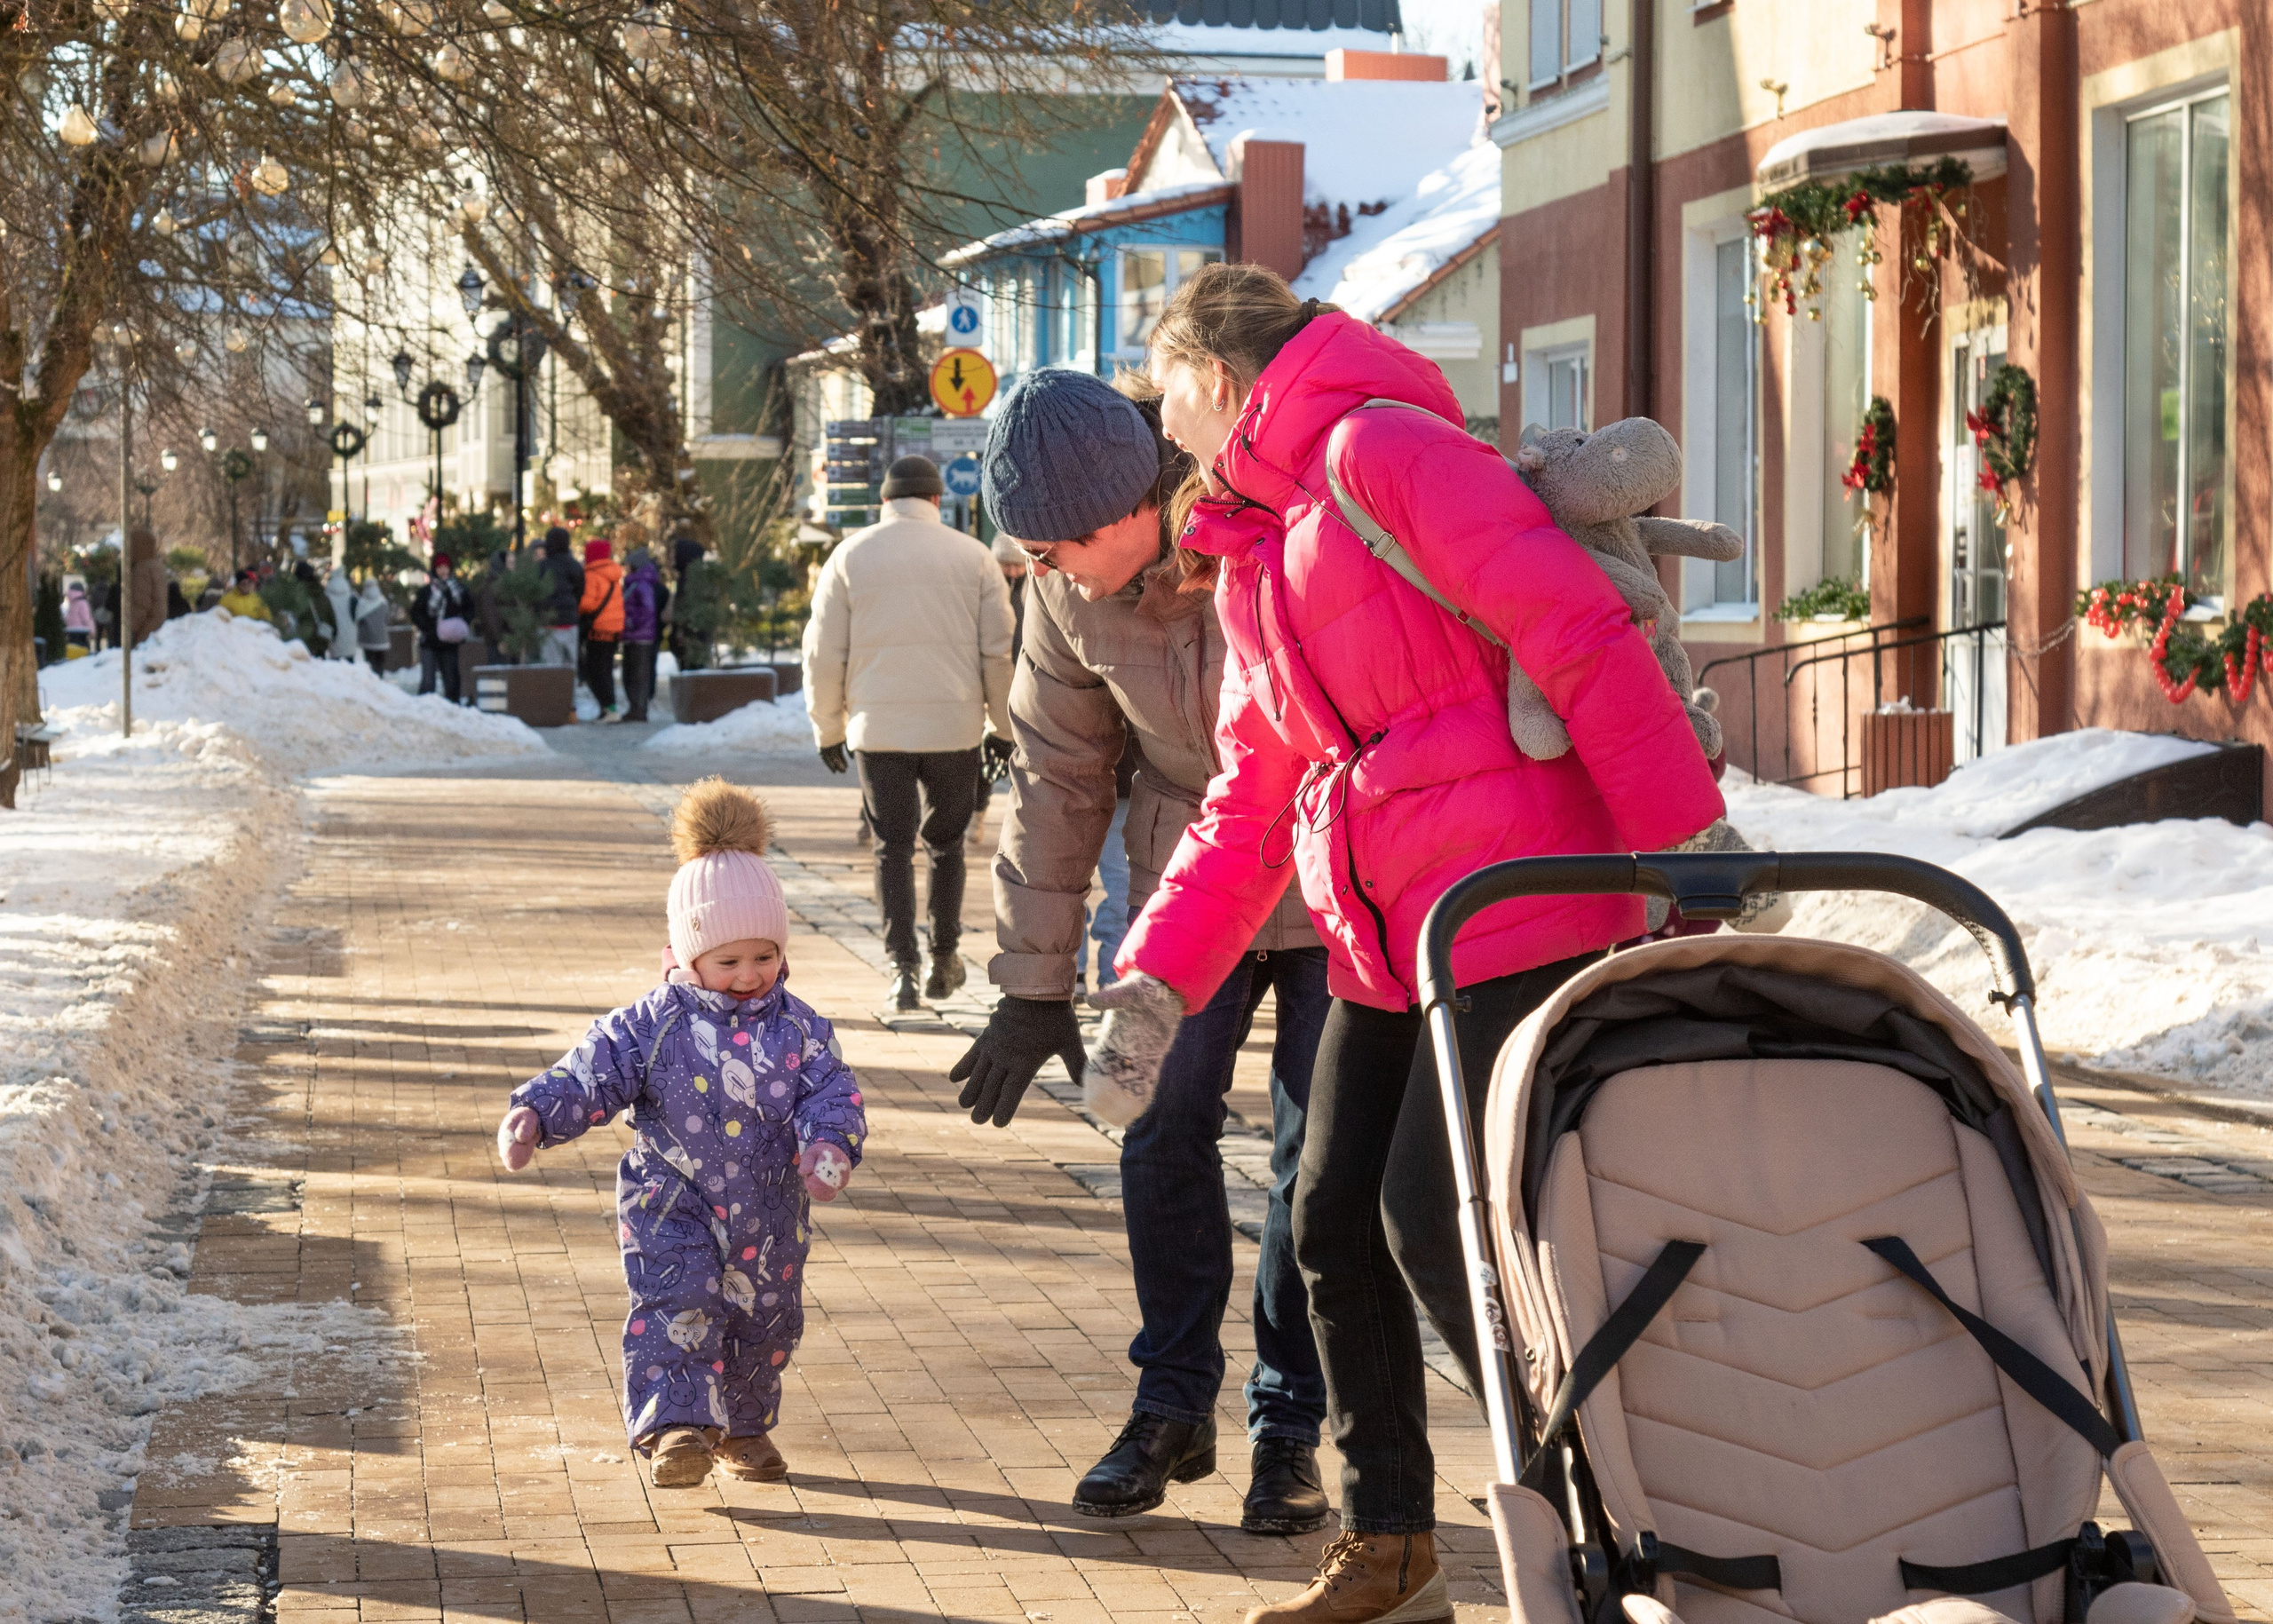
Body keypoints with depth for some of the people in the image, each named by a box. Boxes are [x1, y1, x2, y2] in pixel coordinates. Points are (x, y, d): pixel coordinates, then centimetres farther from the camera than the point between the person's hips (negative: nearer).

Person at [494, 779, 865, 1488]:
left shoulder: (796, 1027, -2)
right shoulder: (652, 1024, -7)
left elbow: (832, 1091, -7)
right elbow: (590, 1076, -8)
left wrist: (830, 1144, -29)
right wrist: (534, 1113, -25)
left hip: (769, 1213, 3)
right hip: (671, 1204, -3)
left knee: (766, 1322, 14)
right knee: (675, 1307, -20)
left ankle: (743, 1426, 35)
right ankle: (676, 1426, -22)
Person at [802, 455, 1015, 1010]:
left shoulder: (850, 555, 2)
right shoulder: (972, 557, 2)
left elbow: (824, 651, 3)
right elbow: (999, 650, 3)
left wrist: (827, 728, 13)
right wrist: (1003, 725, 13)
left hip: (878, 727, 0)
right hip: (955, 724, 0)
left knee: (893, 846, 6)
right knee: (946, 841, 16)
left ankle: (904, 966, -4)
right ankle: (944, 959, 20)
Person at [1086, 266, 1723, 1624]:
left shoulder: (1379, 452, -9)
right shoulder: (1248, 558, 21)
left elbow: (1579, 635, -16)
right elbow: (1250, 802, 21)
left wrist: (1688, 852, -20)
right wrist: (1157, 980, 9)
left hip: (1517, 905, -9)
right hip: (1386, 940, 9)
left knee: (1436, 1222, -13)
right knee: (1336, 1222, 8)